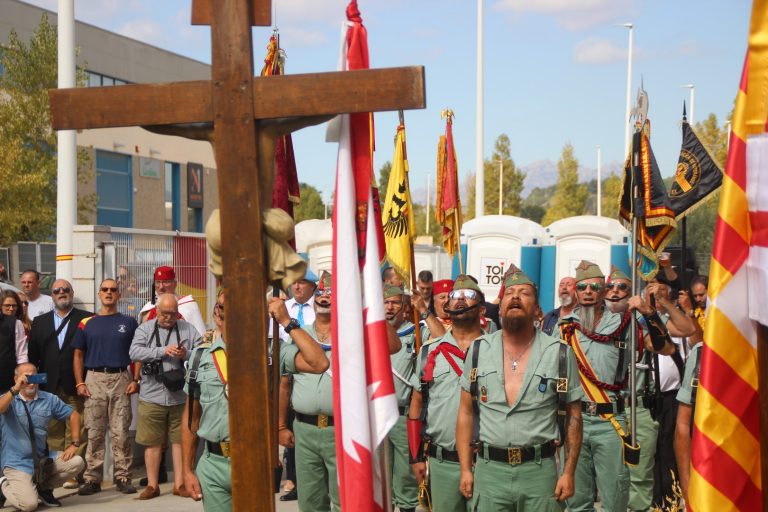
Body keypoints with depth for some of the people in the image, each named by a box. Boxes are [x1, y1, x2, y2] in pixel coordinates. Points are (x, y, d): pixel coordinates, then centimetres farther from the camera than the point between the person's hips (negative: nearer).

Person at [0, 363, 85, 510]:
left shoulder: (49, 399, 7)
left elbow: (73, 414, 13)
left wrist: (74, 444, 3)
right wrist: (15, 389, -31)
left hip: (43, 460, 5)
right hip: (17, 464, -5)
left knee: (77, 462, -18)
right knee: (29, 504, -25)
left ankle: (43, 487, 7)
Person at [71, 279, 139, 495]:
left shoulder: (129, 323, 8)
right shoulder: (86, 323, 10)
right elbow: (78, 354, 10)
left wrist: (135, 380, -4)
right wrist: (79, 383, 0)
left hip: (121, 379, -1)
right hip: (94, 379, 1)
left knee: (121, 432, -1)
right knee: (94, 432, 3)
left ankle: (123, 477, 5)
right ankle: (92, 478, 8)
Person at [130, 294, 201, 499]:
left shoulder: (189, 329, 7)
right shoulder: (145, 329, 5)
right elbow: (134, 352, -11)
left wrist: (187, 355, -18)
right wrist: (163, 351, -18)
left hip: (181, 396, 1)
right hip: (152, 396, 0)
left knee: (180, 440, 6)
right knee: (152, 442, 6)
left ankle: (179, 483, 15)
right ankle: (152, 485, 16)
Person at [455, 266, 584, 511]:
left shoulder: (560, 353, 0)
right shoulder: (479, 350, 5)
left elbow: (573, 416, 3)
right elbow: (466, 412, 8)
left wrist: (569, 472, -3)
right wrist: (465, 469, 3)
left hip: (540, 471, -1)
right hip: (489, 471, 1)